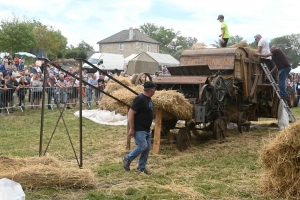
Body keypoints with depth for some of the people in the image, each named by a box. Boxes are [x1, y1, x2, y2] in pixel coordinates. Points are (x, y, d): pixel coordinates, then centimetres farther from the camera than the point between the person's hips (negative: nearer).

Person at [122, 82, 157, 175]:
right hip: (139, 129, -9)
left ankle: (142, 167, 19)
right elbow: (131, 113, -20)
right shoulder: (139, 99, -19)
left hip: (146, 129, 9)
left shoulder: (148, 99, 11)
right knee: (142, 146, -13)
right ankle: (127, 159, 7)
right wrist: (131, 129, -20)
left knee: (147, 148, 8)